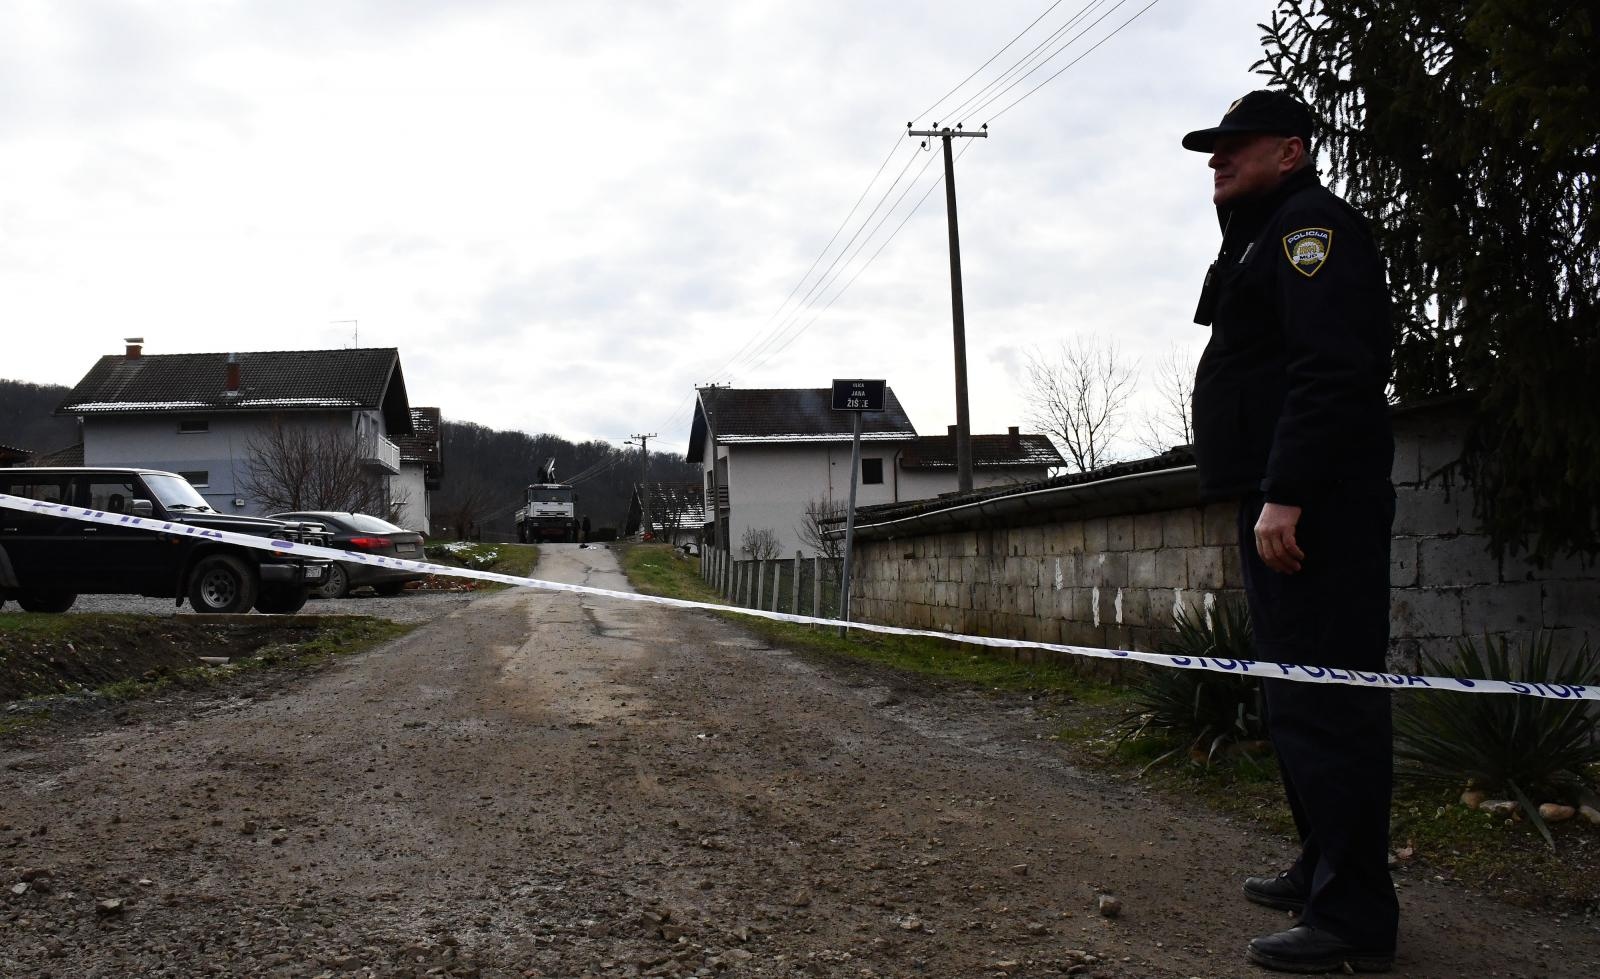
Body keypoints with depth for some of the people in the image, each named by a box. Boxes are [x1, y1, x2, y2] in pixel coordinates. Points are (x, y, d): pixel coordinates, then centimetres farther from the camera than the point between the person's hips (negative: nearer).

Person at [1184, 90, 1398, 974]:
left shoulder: (1311, 226, -6)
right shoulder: (1262, 239, 25)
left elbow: (1331, 370, -20)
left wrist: (1284, 495, -25)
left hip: (1312, 512, -11)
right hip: (1279, 506, 11)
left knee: (1322, 702, -10)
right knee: (1303, 700, 16)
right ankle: (1325, 871, 28)